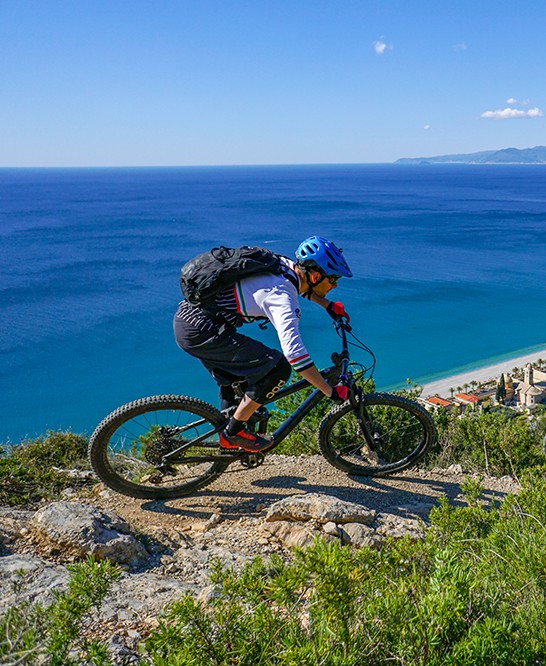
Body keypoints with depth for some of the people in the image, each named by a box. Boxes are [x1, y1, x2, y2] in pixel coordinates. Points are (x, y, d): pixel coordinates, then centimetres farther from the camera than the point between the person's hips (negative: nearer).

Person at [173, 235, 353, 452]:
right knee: (278, 367, -11)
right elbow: (294, 352, -31)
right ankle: (234, 433, 1)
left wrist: (328, 305, 27)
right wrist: (332, 393, -25)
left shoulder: (284, 264, 5)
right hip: (200, 332, -10)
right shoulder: (281, 297, -21)